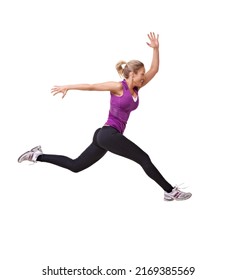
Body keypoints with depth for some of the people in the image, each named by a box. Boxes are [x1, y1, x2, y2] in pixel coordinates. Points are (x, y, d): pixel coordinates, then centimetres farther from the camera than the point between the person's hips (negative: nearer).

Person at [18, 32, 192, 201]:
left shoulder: (136, 88, 14)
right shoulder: (118, 87, -6)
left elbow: (154, 70, 10)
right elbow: (90, 86, -2)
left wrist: (156, 48, 3)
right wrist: (67, 87, -1)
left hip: (107, 136, 9)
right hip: (108, 134, -9)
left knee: (75, 166, 14)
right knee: (144, 158, -8)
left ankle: (37, 156, 19)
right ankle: (170, 191, -2)